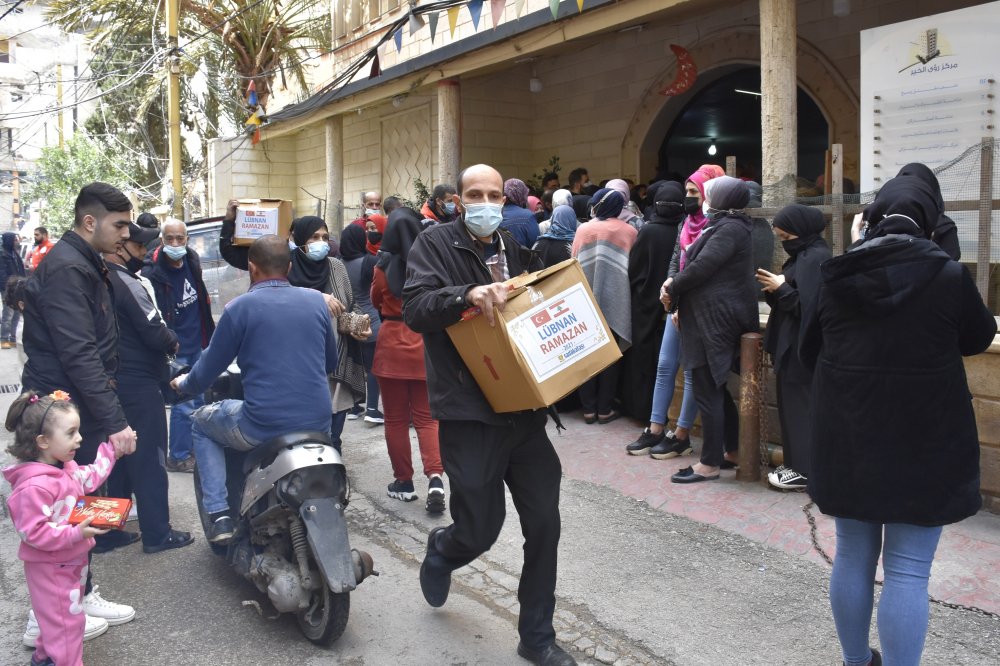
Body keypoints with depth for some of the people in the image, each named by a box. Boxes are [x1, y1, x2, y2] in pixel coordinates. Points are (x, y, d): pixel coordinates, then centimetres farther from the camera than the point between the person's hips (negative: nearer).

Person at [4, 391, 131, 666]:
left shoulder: (66, 467, -2)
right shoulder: (34, 486, -32)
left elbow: (89, 479, 15)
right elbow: (33, 532, -31)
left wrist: (111, 451, 12)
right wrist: (76, 533, -36)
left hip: (70, 560, 10)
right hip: (50, 568, -10)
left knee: (64, 612, 27)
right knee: (65, 620, 2)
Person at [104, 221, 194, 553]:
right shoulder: (127, 284, -19)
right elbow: (155, 334, -23)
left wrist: (164, 339, 7)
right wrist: (174, 340, -3)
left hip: (110, 383, 9)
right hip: (138, 384, -9)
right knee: (149, 459, -1)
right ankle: (157, 534, 5)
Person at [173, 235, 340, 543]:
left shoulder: (240, 307, -5)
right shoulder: (316, 300, 5)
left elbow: (210, 366, 4)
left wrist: (184, 384, 26)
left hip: (262, 426, -4)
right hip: (318, 424, 4)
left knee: (201, 422, 24)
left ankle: (219, 514, 12)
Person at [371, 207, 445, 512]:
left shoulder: (384, 267, -6)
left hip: (393, 343, -1)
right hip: (427, 343, 1)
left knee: (396, 418, 11)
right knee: (426, 416, 10)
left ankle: (403, 482, 17)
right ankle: (435, 477, -8)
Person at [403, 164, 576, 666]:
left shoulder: (516, 247, 14)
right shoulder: (435, 244, -3)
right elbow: (415, 308, -18)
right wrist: (467, 295, -34)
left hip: (525, 410, 5)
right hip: (469, 414, -5)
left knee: (544, 522, 7)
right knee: (480, 529, 2)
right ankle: (442, 550, 41)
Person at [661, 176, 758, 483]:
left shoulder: (729, 228, -15)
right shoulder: (723, 226, 17)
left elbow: (702, 267, -21)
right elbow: (703, 266, 16)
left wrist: (672, 288, -7)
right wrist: (675, 284, 0)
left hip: (716, 319, -10)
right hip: (712, 317, 10)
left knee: (707, 390, -5)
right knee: (715, 387, 17)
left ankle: (710, 463, 3)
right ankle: (733, 450, 26)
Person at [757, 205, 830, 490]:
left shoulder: (815, 257, -17)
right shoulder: (803, 254, 13)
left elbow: (808, 305, -22)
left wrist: (780, 288, -14)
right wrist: (776, 288, -1)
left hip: (802, 346, -10)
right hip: (793, 343, 10)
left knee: (800, 405, -3)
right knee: (793, 403, 14)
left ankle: (805, 470, 5)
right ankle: (798, 463, 22)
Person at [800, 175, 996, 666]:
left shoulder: (837, 275, -3)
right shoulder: (948, 275, -12)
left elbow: (809, 352, 9)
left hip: (847, 437, 4)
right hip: (924, 442, -4)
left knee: (853, 557, 17)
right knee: (907, 571, 4)